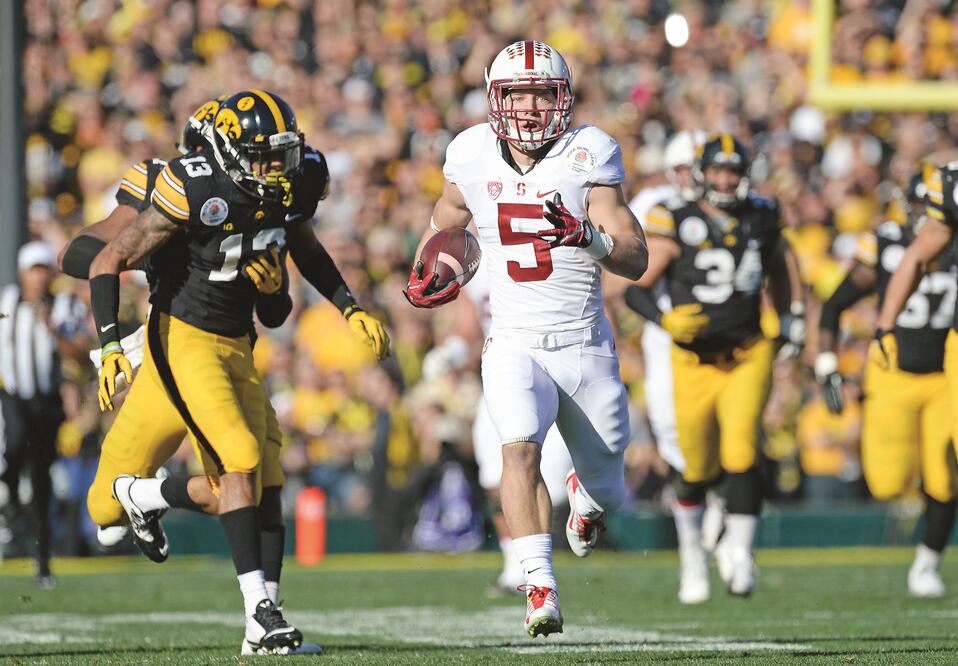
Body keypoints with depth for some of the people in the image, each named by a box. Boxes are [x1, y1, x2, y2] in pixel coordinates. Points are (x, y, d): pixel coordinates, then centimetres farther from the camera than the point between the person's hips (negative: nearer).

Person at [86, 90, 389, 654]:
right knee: (241, 462, -18)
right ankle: (259, 608, -16)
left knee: (240, 482, 1)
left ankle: (141, 496, 28)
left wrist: (351, 309, 13)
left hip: (238, 344, 7)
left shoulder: (292, 193, -3)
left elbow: (308, 253, 22)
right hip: (185, 338, -7)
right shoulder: (195, 194, -22)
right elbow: (109, 262, -16)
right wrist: (111, 346, -23)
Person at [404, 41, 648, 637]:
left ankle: (587, 493, 50)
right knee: (520, 450, -28)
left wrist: (588, 238, -33)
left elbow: (636, 259, -16)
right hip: (515, 347, 0)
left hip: (586, 347, 0)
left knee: (606, 494, 12)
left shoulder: (588, 155, -10)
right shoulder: (473, 156, -2)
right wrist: (428, 268, 18)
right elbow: (450, 210, 23)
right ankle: (541, 589, -32)